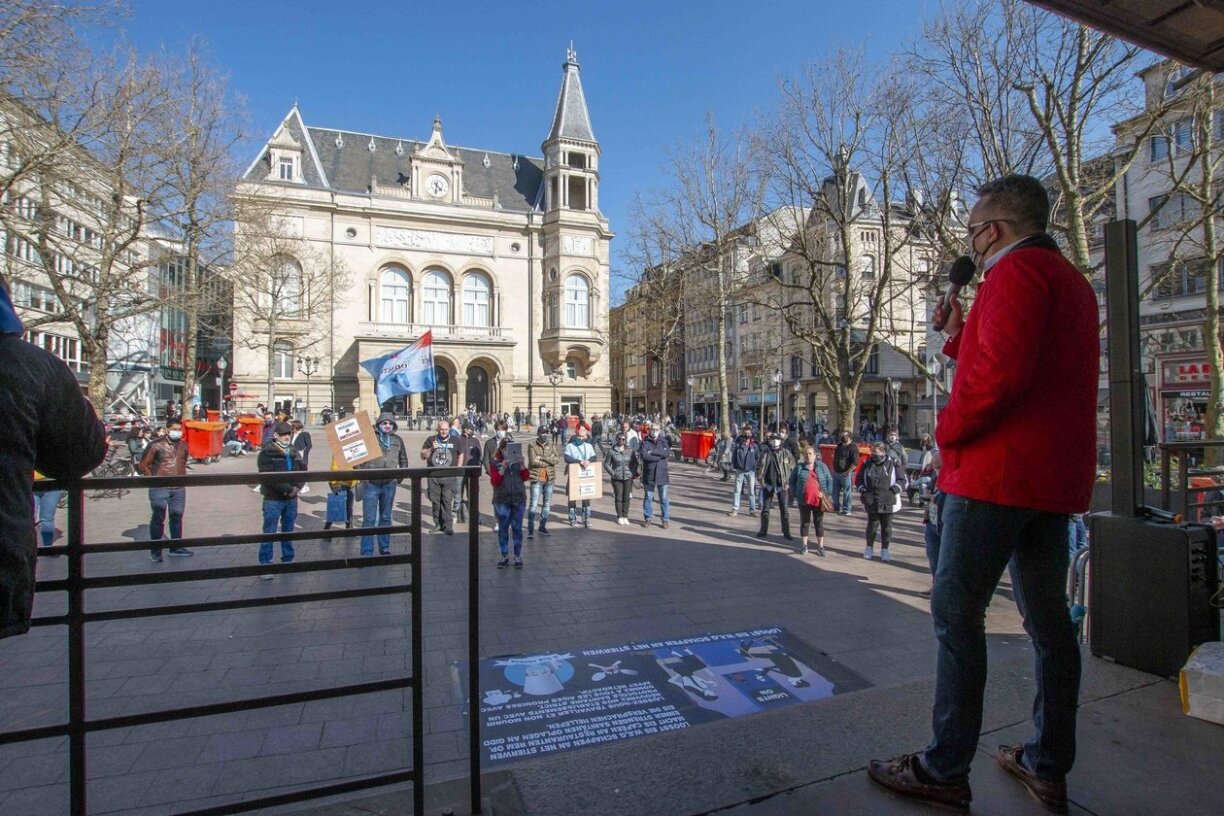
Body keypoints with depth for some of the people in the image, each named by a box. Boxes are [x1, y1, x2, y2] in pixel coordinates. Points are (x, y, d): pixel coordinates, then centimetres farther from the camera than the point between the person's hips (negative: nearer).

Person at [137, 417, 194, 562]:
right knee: (158, 519, 1)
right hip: (160, 488, -5)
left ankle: (176, 548, 22)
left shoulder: (183, 445, 10)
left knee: (177, 517, 11)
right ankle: (155, 551, 10)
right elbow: (143, 465, -1)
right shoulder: (156, 445, -6)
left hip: (179, 488, 5)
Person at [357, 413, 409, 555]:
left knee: (386, 517, 13)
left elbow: (404, 461, 17)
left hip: (389, 484, 3)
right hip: (371, 483, -3)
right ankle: (367, 552, 4)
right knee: (369, 518, -2)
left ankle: (384, 548, 24)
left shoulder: (397, 440, 9)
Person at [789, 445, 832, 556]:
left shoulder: (822, 466, 5)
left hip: (818, 500, 0)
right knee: (804, 522, 9)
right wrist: (794, 493, -2)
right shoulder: (799, 467, 3)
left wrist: (827, 493, -6)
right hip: (804, 500, 0)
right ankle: (804, 545, 19)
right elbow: (792, 480, 8)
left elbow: (829, 480, 6)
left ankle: (820, 546, 18)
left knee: (819, 523, 9)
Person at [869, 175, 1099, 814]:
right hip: (1056, 477, 10)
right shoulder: (1071, 281, 23)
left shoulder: (1015, 272, -9)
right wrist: (958, 336, 18)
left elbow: (1000, 372, -23)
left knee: (956, 614, -3)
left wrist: (948, 430, -11)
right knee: (1048, 618, 13)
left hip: (996, 470, -10)